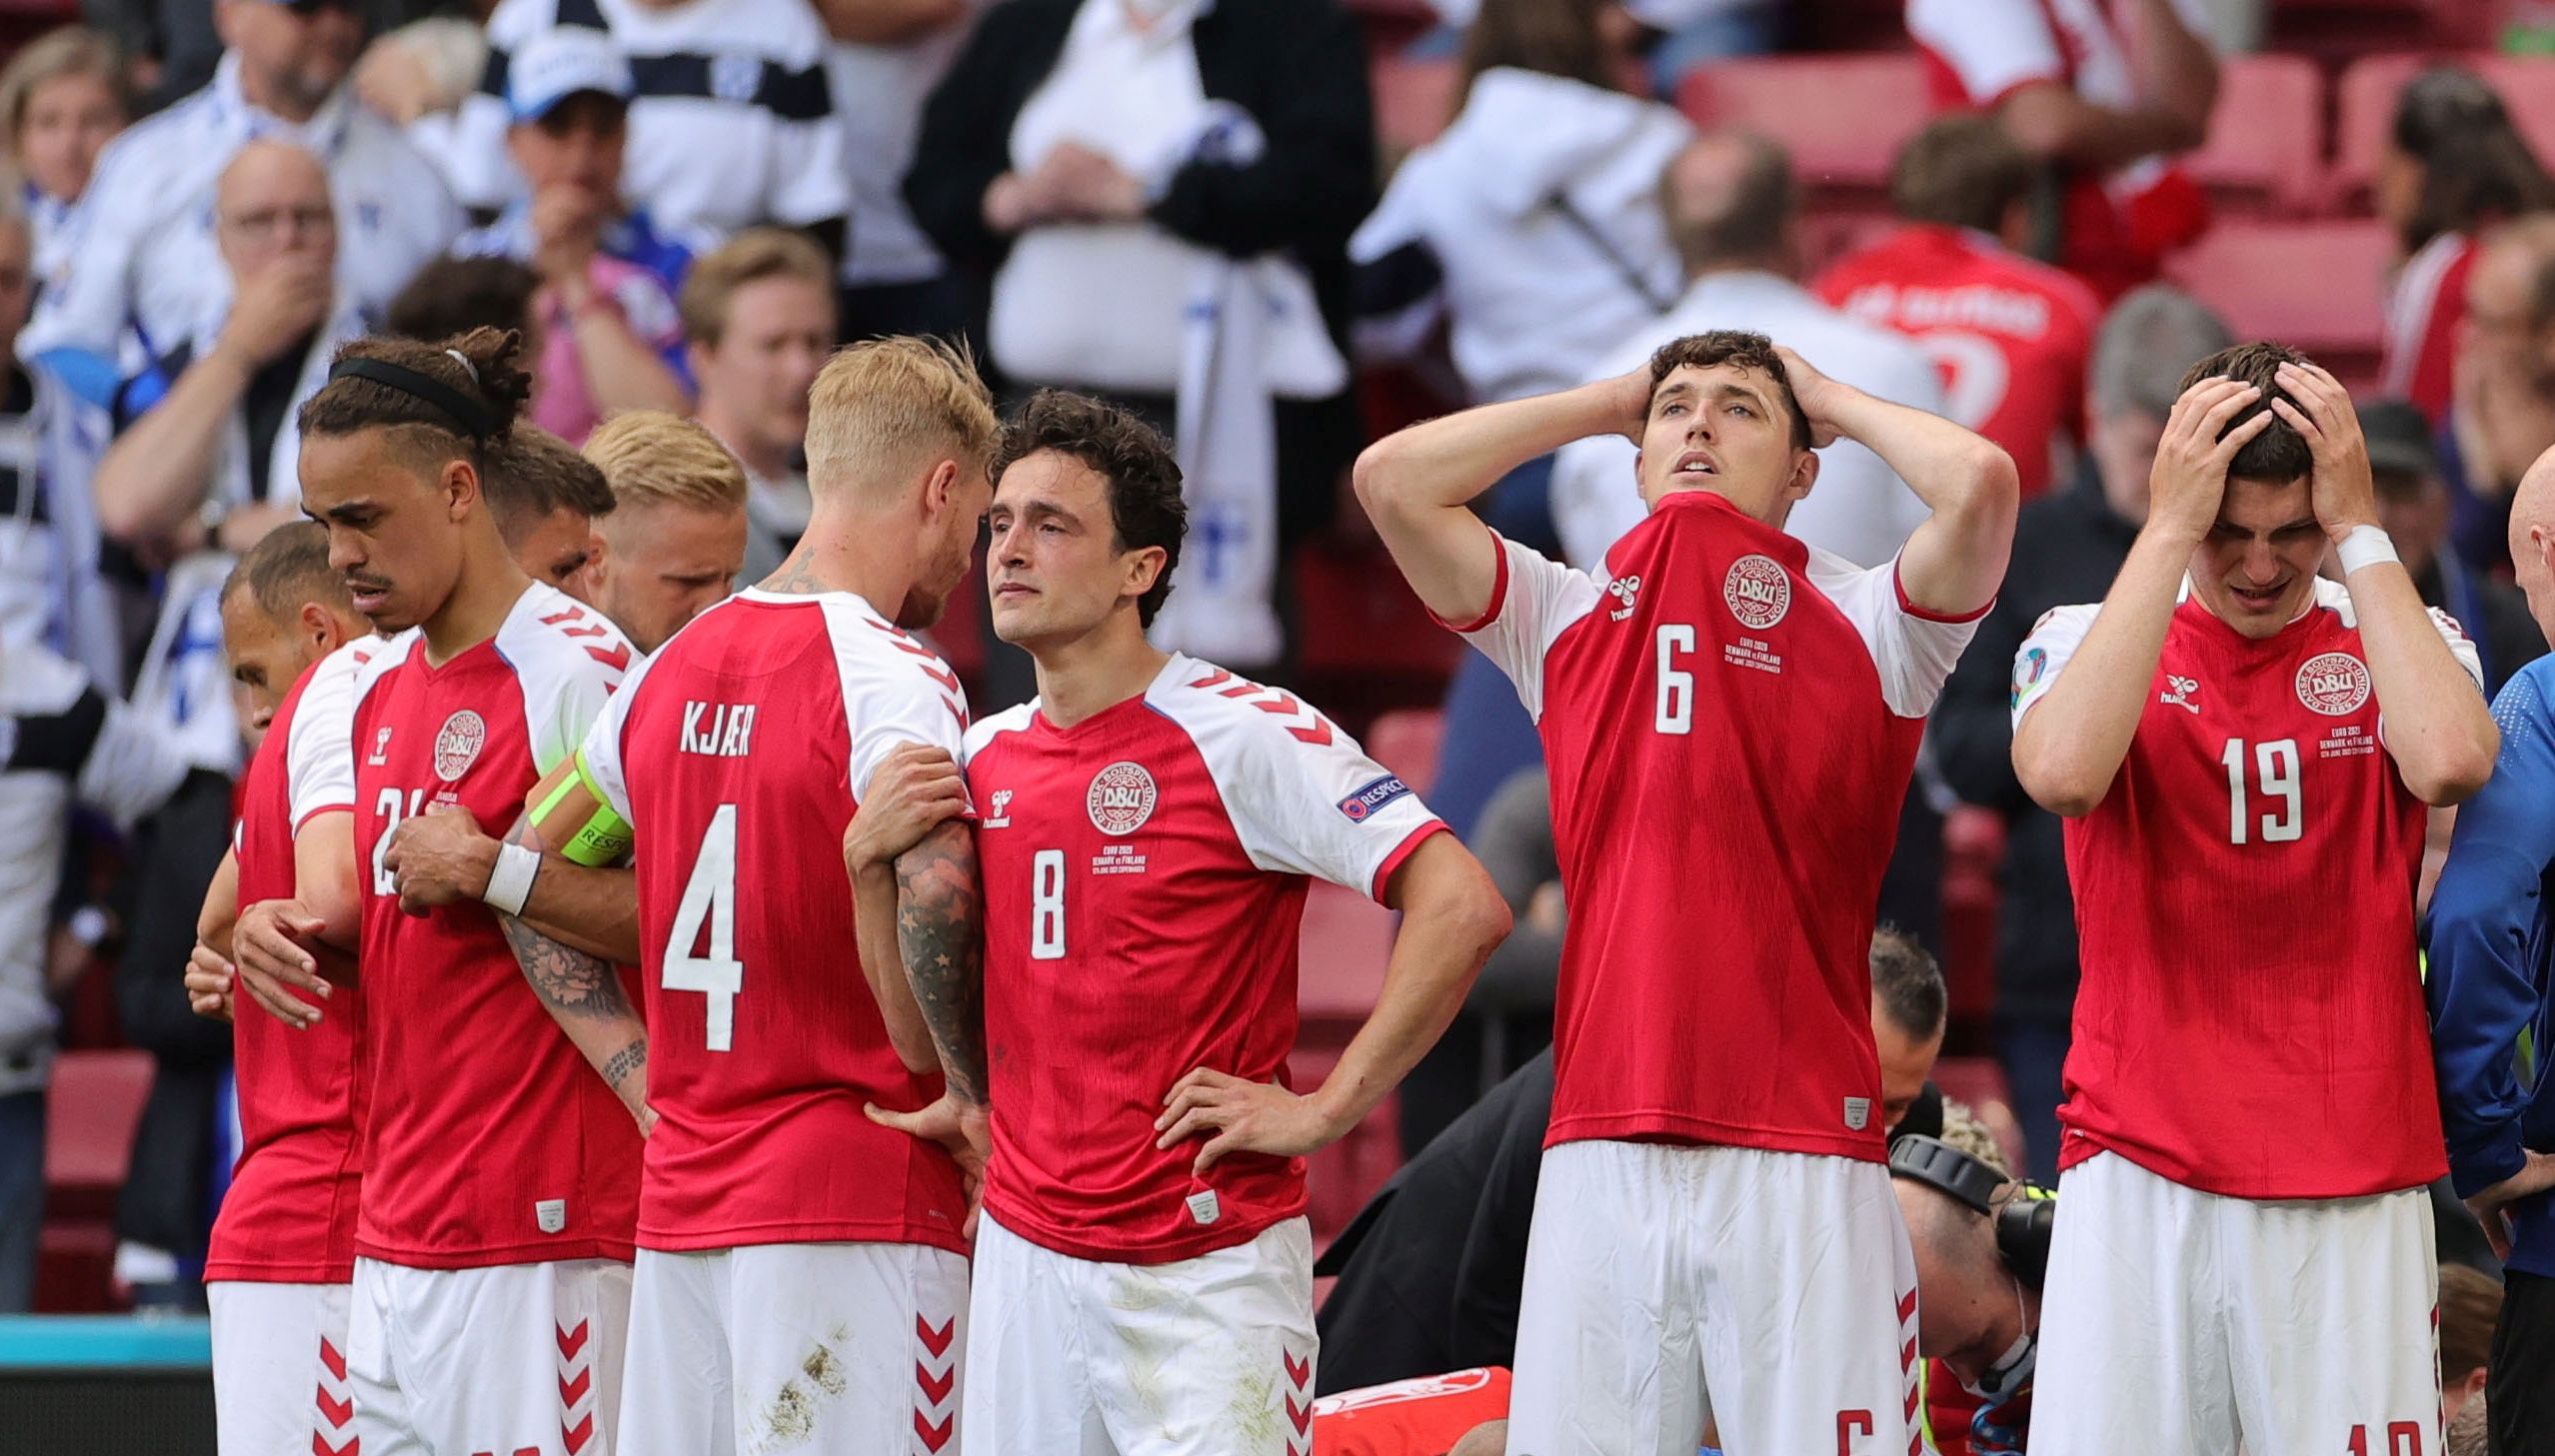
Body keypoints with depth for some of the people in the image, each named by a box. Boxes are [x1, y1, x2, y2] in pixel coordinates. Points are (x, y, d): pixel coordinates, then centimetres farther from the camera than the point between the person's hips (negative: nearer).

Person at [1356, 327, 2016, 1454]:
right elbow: (1392, 478, 8)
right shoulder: (1567, 620, 15)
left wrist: (1835, 402, 8)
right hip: (1602, 1156, 3)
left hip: (1800, 1160, -3)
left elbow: (1978, 482, -11)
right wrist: (1607, 402, 17)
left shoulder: (1865, 624, 6)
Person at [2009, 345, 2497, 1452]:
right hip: (2140, 1176, 0)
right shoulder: (2084, 642, 6)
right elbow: (2062, 773, -17)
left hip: (2354, 1191, 1)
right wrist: (2171, 531, -14)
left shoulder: (2399, 644, 8)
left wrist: (2361, 533, -9)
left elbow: (2449, 762, -15)